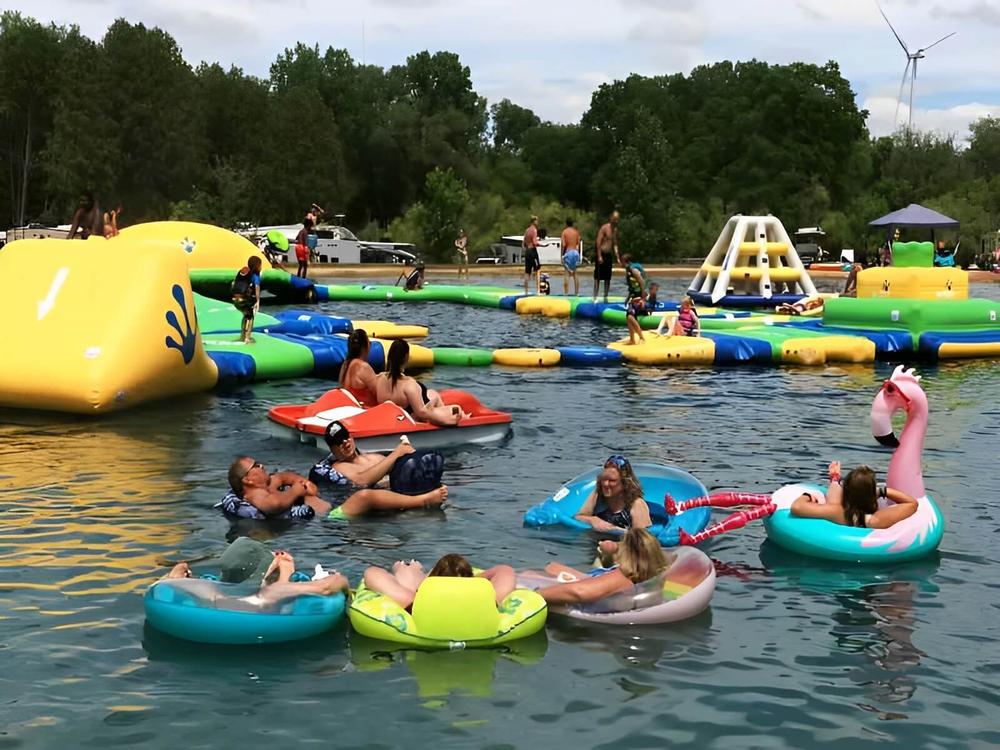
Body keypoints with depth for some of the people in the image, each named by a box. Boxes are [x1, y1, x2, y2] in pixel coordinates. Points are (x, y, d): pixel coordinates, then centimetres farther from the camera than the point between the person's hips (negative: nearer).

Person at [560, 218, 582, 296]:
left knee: (567, 273, -4)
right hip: (575, 252, 4)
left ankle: (566, 292, -9)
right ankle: (576, 292, 12)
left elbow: (563, 244, -11)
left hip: (568, 252, -4)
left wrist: (562, 253, -3)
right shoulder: (576, 232, 7)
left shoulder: (564, 232, -4)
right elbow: (578, 244, 7)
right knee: (575, 273, 11)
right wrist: (577, 252, 15)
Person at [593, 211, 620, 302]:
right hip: (601, 254, -7)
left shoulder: (615, 230, 12)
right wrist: (599, 256, -20)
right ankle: (595, 297, -6)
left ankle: (605, 297, 13)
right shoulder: (604, 228, -11)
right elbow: (598, 242, -15)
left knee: (608, 278, 8)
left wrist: (617, 257, 12)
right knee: (598, 277, -6)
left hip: (609, 255, 7)